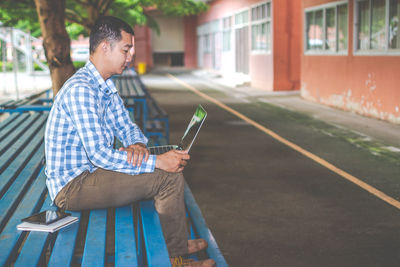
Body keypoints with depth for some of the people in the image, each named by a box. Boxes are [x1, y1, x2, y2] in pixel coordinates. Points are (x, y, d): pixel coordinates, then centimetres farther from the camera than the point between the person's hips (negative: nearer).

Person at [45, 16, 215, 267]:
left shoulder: (106, 86, 9)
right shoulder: (80, 89, -24)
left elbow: (127, 127, 14)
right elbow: (99, 155, -29)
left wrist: (138, 145, -10)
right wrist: (156, 162, -26)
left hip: (89, 171, 10)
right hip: (72, 186, -10)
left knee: (169, 163, 13)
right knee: (169, 176, -18)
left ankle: (178, 242, 23)